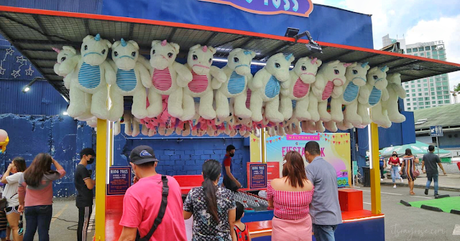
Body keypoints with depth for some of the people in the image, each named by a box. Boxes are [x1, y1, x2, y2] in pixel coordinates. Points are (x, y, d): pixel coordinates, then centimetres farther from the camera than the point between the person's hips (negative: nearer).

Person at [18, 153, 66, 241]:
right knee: (43, 231, 3)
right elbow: (62, 172, -3)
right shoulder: (48, 176, -19)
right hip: (45, 207, -4)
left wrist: (21, 204, 21)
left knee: (29, 231, 13)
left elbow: (20, 192, 7)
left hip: (29, 207, 4)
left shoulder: (24, 175, -5)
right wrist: (53, 160, 2)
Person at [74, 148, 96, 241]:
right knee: (84, 225, -5)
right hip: (85, 202, -10)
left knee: (81, 225, 16)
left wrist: (92, 181, 2)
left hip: (82, 201, 10)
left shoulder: (79, 168, 16)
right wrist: (95, 181, -3)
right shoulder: (83, 169, -17)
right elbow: (90, 186, -20)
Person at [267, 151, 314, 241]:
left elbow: (270, 204, -1)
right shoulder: (309, 185, -11)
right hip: (304, 231, 2)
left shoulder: (274, 184, -17)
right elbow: (308, 204, 4)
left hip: (282, 232, -2)